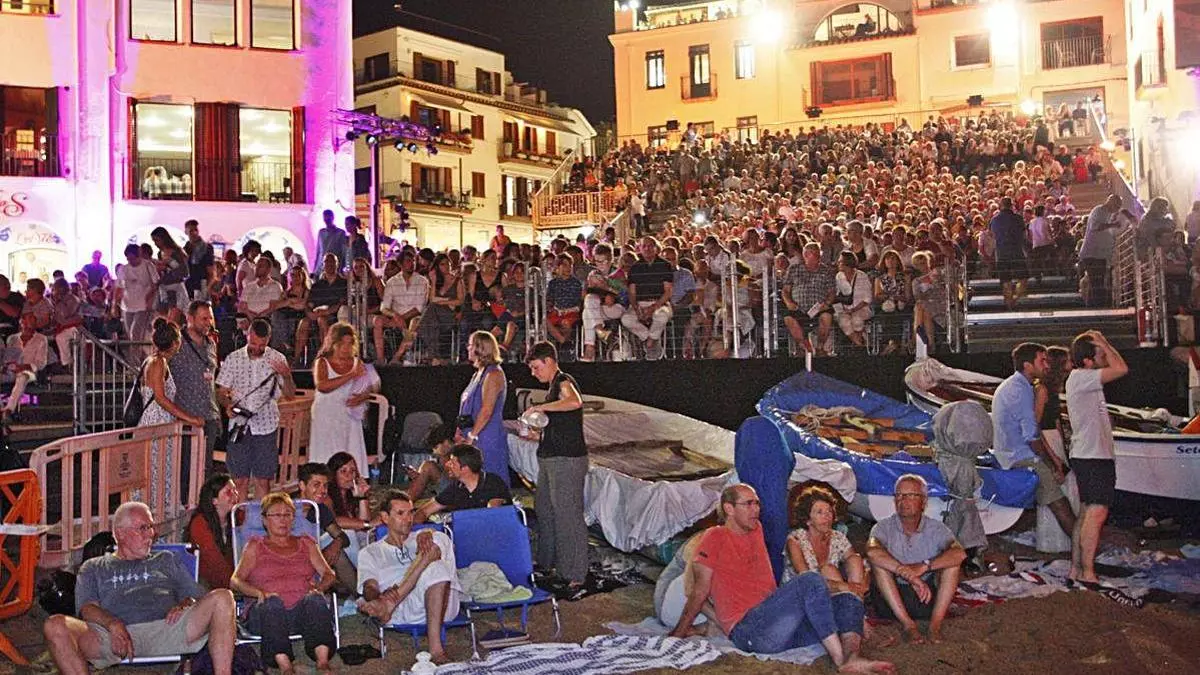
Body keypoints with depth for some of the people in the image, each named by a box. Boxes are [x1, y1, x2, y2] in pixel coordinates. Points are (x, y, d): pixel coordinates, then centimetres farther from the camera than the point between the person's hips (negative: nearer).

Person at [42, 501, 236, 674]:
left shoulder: (166, 560, 33)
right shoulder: (94, 568, 28)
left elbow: (197, 596, 24)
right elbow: (87, 608, 9)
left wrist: (183, 606, -2)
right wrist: (113, 624, -13)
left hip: (165, 629, 1)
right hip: (115, 636, -1)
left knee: (222, 598, -25)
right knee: (55, 627, -29)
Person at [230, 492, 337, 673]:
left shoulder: (306, 543, 25)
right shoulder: (256, 546, 19)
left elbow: (328, 574, 16)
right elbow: (235, 581, 6)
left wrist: (319, 588, -8)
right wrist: (260, 593, -14)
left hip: (304, 611, 1)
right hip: (268, 613, -1)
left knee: (315, 599, -32)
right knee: (273, 602, -35)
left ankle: (323, 662, -48)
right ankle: (285, 666, -49)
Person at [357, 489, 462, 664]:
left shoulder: (420, 540, 29)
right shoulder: (370, 553, 23)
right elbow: (369, 587, 5)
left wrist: (426, 535, -22)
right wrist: (378, 597, -21)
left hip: (441, 602, 2)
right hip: (403, 610, -2)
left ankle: (389, 605, -30)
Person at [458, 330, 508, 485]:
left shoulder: (493, 374, -12)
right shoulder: (478, 374, 18)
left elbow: (487, 411, -19)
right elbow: (466, 409, 19)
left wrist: (472, 436, -18)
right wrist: (459, 433, 10)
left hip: (488, 439, -9)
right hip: (475, 440, 9)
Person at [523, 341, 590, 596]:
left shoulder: (564, 383, -13)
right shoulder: (554, 386, 18)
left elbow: (575, 402, -37)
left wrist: (540, 407, -31)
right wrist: (536, 434, 19)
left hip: (567, 460, -11)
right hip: (550, 460, 11)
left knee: (569, 517, -8)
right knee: (545, 513, 19)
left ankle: (576, 577, -3)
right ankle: (547, 564, 34)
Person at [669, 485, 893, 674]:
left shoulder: (756, 530, 22)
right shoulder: (716, 537, 1)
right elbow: (700, 591, 3)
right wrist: (678, 633, 4)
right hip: (748, 630, -8)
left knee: (849, 601, -4)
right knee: (810, 580, -26)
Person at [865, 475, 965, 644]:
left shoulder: (936, 529, 0)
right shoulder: (884, 527, -5)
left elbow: (960, 553, -21)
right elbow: (872, 551, -29)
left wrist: (924, 566, -35)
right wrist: (911, 576, -36)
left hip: (929, 598, 1)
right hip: (892, 599, -1)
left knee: (952, 560, -19)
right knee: (878, 561, -25)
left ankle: (935, 624, -20)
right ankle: (908, 624, -26)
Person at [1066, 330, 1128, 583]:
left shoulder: (1084, 379, 17)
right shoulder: (1079, 377, -15)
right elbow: (1121, 368, -20)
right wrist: (1104, 343, -11)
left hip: (1091, 456, 11)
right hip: (1092, 456, -11)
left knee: (1086, 512, 12)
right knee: (1096, 513, -11)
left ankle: (1076, 568, 15)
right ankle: (1087, 572, -10)